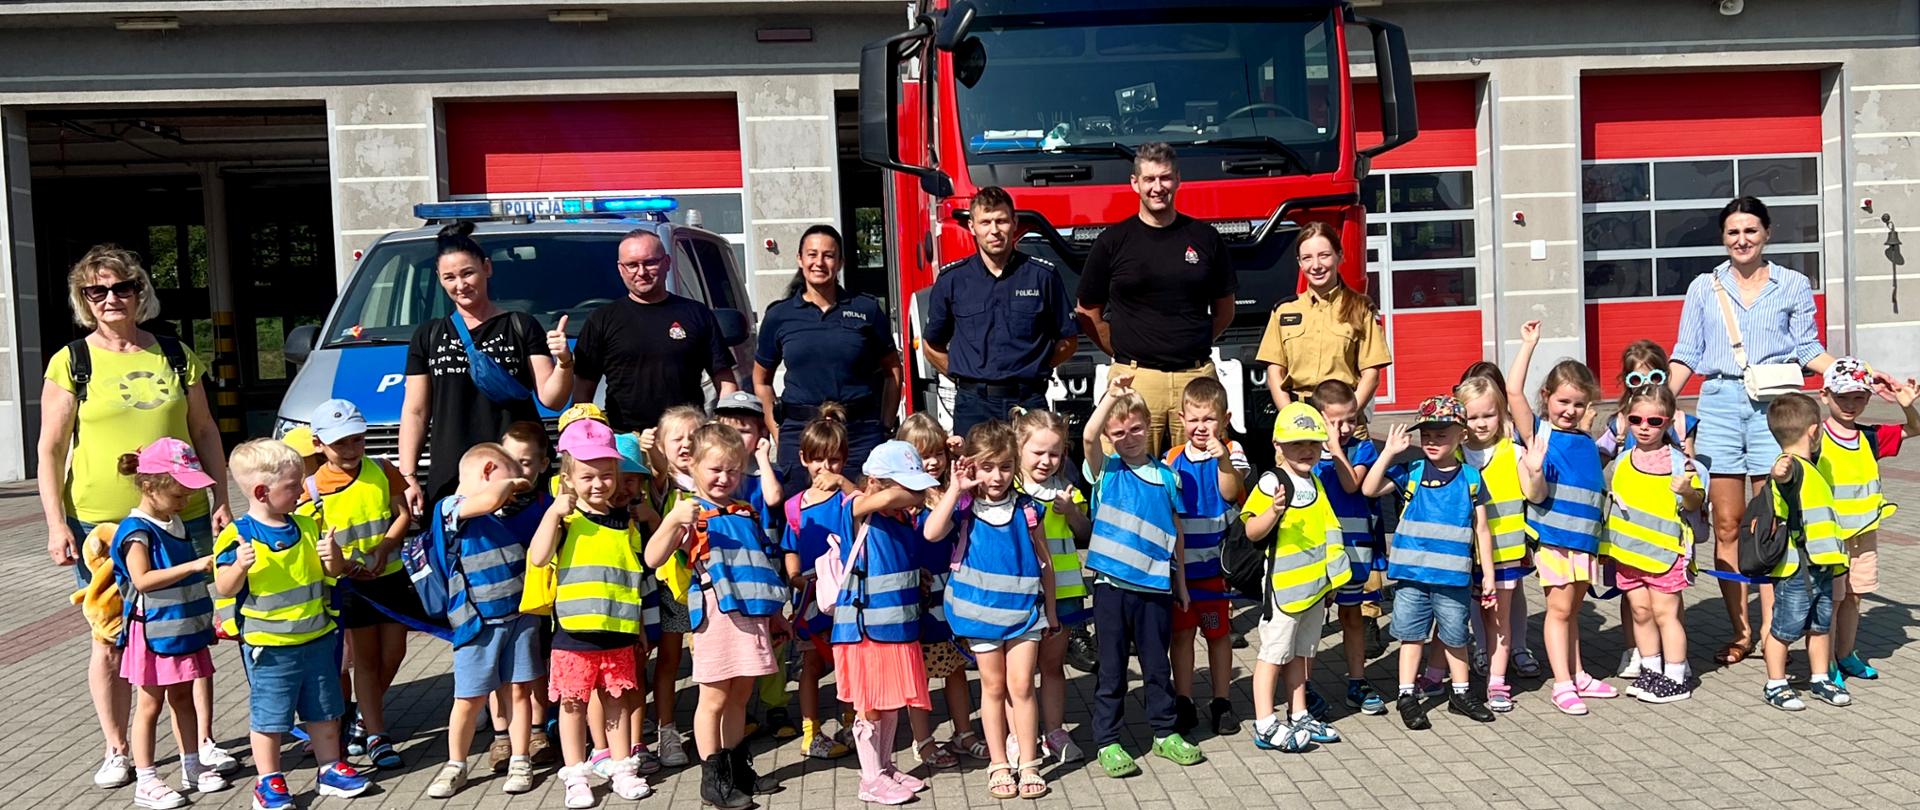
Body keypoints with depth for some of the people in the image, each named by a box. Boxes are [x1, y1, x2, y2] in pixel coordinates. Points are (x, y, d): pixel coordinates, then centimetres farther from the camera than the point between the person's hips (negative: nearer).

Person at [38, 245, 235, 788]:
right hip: (102, 522, -2)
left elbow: (205, 432, 13)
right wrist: (56, 525, -6)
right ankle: (117, 751, 19)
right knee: (110, 641, 6)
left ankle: (204, 740, 19)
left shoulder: (175, 355, 8)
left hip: (182, 517, 2)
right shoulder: (71, 362, 1)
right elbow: (50, 451, 1)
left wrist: (221, 500, 7)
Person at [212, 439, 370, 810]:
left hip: (317, 637, 5)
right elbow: (224, 588, -15)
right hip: (269, 645, -5)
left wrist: (334, 556, -10)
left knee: (324, 711, 16)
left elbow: (333, 572, 11)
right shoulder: (238, 535, -13)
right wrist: (240, 565, -33)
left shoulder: (306, 527, 3)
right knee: (268, 716, 5)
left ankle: (331, 768, 30)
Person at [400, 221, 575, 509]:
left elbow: (551, 398, 0)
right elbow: (415, 412, 13)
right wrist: (408, 477, 5)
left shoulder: (521, 327, 6)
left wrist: (564, 362, -20)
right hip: (449, 478, 2)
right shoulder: (428, 336, 14)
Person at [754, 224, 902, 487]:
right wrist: (776, 433, 5)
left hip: (861, 433, 0)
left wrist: (885, 427, 4)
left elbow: (892, 371, 12)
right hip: (799, 433, 0)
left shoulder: (867, 309, 5)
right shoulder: (779, 315, 7)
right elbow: (761, 380, 15)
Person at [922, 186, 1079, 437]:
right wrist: (964, 378, 6)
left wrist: (1032, 369, 2)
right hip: (973, 405, 0)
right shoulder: (952, 279, 6)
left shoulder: (1043, 275, 4)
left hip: (1028, 402, 0)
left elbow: (1068, 341, 11)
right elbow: (933, 345, 15)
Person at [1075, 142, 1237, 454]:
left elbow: (1224, 311, 19)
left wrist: (1192, 345, 9)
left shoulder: (1205, 238, 10)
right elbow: (1087, 314, 10)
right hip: (1134, 379, -2)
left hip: (1196, 377, 2)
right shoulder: (1112, 241, 5)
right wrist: (1123, 351, 4)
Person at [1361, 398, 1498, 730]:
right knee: (1412, 635, 8)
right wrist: (1388, 452, -14)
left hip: (1454, 577, 1)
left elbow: (1481, 531, 6)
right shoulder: (1410, 473, 1)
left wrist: (1488, 575, 5)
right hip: (1412, 574, 0)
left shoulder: (1471, 479, 2)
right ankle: (1407, 695, 18)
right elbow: (1369, 489, -10)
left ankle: (1460, 693, 30)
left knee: (1455, 637, 14)